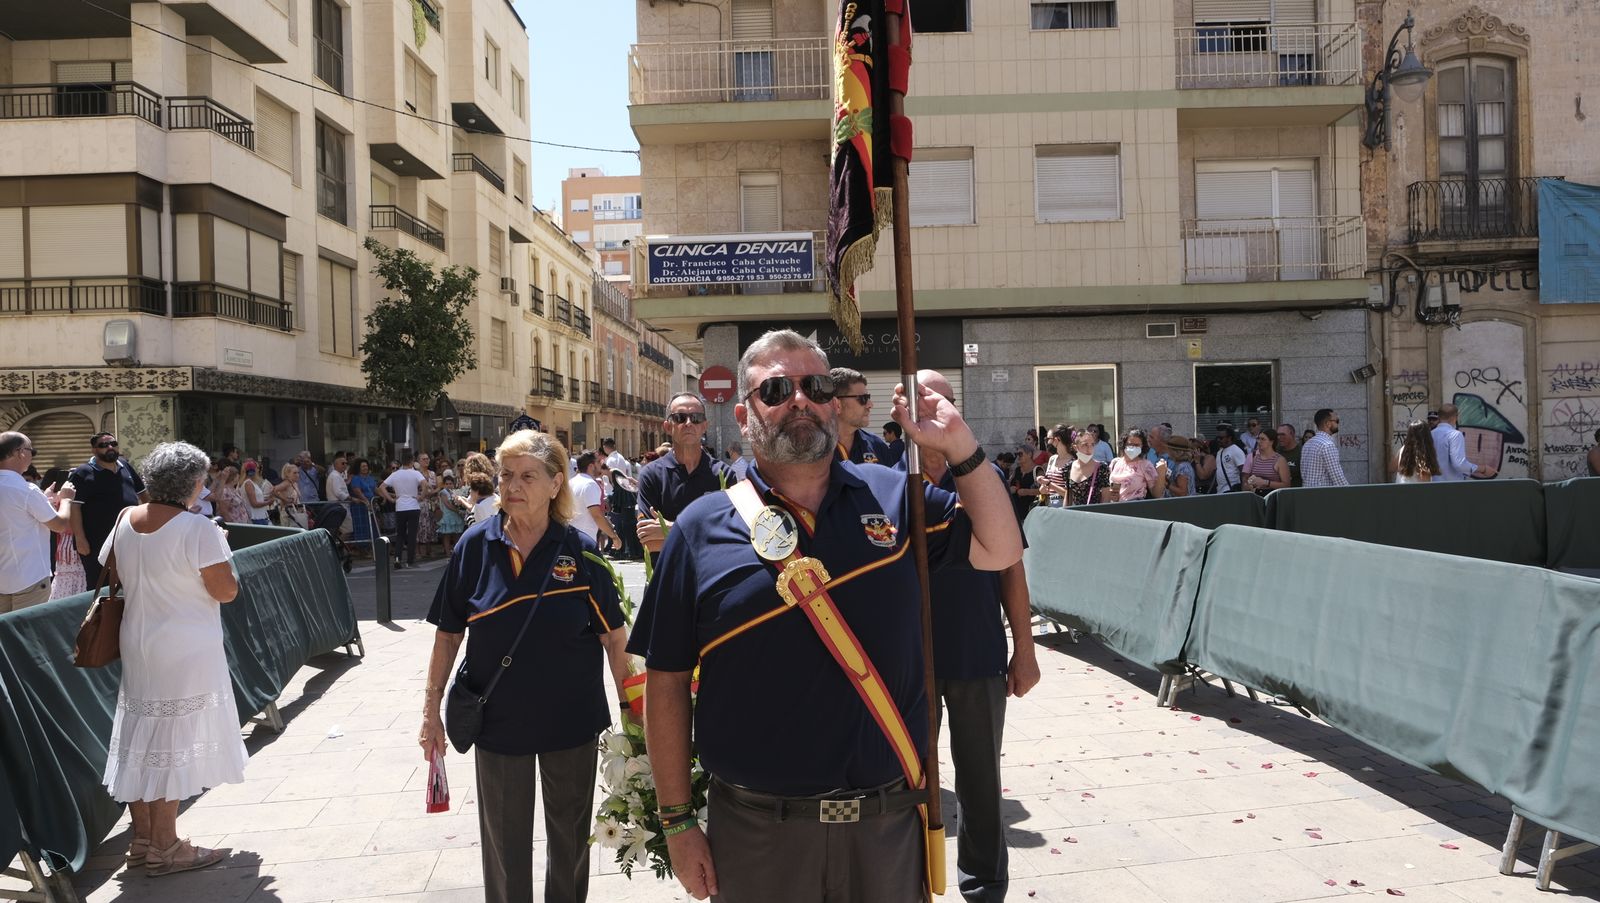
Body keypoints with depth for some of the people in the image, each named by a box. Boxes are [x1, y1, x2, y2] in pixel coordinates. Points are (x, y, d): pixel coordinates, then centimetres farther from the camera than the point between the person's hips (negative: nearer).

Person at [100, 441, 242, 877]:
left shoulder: (125, 521, 1)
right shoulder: (198, 529, -20)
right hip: (186, 653, -7)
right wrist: (221, 550, -3)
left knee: (143, 739, 15)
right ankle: (164, 848, 10)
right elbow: (226, 591, -18)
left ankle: (142, 839, 26)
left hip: (137, 645, 7)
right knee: (173, 745, 2)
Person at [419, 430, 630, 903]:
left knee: (571, 835, 17)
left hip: (571, 720, 0)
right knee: (504, 843, 15)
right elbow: (448, 634, 0)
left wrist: (633, 707, -6)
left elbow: (614, 638, -5)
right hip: (499, 719, 1)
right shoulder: (475, 545, -7)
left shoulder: (580, 552, -10)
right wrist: (432, 709, 0)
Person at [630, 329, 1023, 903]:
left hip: (891, 816, 2)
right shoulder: (702, 528, -4)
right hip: (758, 829, -1)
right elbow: (667, 682, -2)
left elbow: (1000, 550, 5)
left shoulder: (893, 497, 3)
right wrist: (678, 823, -2)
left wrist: (959, 444, -5)